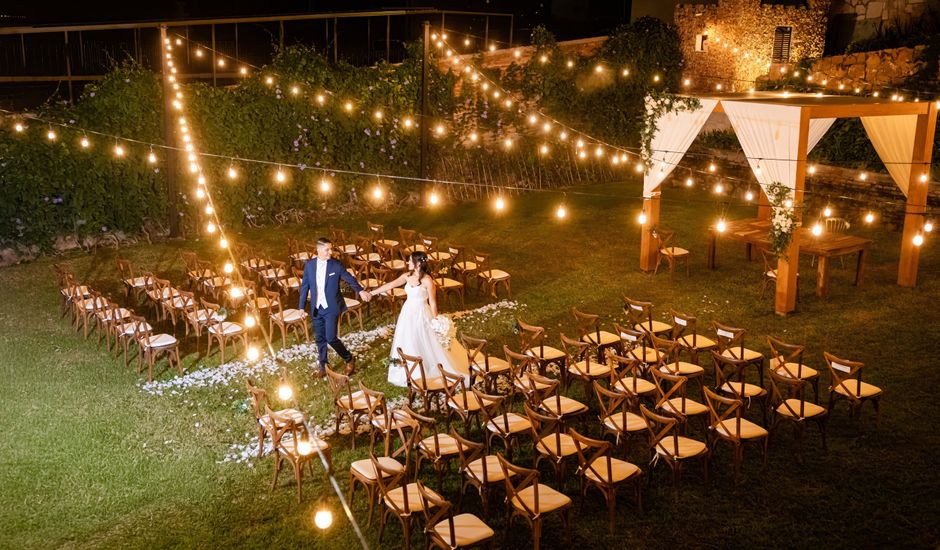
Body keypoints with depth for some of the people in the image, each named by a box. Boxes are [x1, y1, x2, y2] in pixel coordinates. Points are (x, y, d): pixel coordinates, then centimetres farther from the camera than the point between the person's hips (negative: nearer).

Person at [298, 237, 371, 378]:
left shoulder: (336, 264, -7)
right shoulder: (309, 265, 0)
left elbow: (350, 279, -4)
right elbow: (305, 286, 7)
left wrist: (361, 291, -21)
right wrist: (302, 307, 7)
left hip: (331, 308, -3)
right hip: (316, 309, 3)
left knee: (331, 338, -10)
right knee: (320, 339, 11)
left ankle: (349, 359, 12)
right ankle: (323, 366, 28)